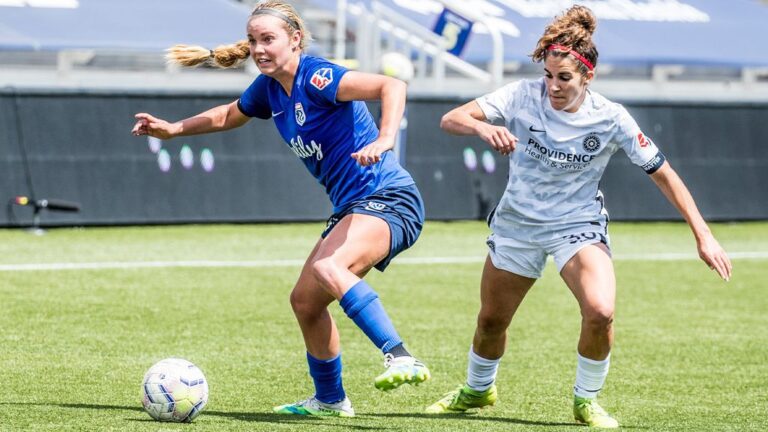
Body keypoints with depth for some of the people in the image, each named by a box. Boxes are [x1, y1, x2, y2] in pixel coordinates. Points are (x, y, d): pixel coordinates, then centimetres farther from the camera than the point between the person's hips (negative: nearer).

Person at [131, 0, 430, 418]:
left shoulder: (316, 77, -18)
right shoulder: (269, 89, 9)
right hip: (352, 207, 10)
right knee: (305, 300, 16)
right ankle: (329, 398, 34)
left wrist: (383, 140, -43)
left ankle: (400, 358, -41)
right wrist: (172, 128, 25)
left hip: (388, 200, -10)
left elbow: (391, 85, -30)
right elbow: (228, 115, 32)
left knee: (328, 268, -35)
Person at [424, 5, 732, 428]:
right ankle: (477, 390, 46)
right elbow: (450, 119, -22)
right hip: (516, 222, 2)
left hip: (578, 224, -2)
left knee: (600, 313, -26)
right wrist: (482, 127, -45)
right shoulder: (523, 96, -17)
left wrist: (703, 236, -12)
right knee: (491, 320, 14)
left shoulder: (611, 119, -17)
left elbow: (663, 173, -9)